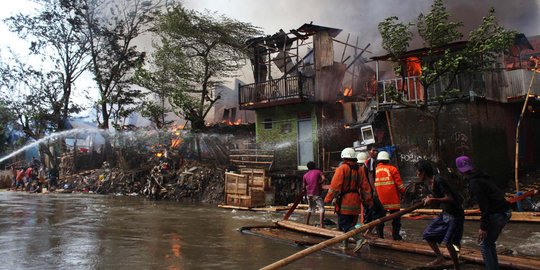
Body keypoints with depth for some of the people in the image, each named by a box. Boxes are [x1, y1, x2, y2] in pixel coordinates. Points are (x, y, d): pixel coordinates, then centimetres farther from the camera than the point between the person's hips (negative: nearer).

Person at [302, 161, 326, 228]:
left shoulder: (305, 175, 11)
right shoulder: (318, 171, 2)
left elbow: (304, 186, 9)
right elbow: (324, 179, -14)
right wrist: (319, 183, 2)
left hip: (309, 194, 5)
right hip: (316, 194, -5)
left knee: (310, 208, 21)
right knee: (322, 208, -3)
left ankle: (306, 223, 24)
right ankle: (321, 224, -15)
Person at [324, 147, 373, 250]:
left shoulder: (342, 168, -9)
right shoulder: (360, 170, 11)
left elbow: (335, 186, -16)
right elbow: (365, 187, 12)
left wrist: (328, 199, -12)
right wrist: (369, 201, 17)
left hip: (344, 201, -7)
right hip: (355, 202, 7)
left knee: (344, 224, -4)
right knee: (350, 223, 15)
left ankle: (358, 239, -19)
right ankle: (345, 243, 21)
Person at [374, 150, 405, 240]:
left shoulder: (375, 170, 4)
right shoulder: (392, 169, -6)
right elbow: (399, 183, -6)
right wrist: (403, 192, 7)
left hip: (380, 200, 3)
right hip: (393, 199, -3)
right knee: (396, 218, 8)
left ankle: (379, 235, 12)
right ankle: (396, 234, 9)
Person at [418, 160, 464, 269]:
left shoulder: (438, 181, -26)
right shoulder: (429, 183, 2)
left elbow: (450, 198, -29)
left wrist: (433, 200, -32)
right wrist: (430, 199, 0)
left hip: (455, 215, -9)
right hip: (444, 214, 9)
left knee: (447, 242, -14)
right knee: (427, 234, 10)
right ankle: (440, 258, 25)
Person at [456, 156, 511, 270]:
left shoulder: (474, 182, -15)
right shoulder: (482, 177, 13)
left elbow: (484, 205, -19)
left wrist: (483, 227, -17)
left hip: (497, 214, -9)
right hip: (505, 212, 9)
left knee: (484, 243, 3)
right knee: (490, 242, 20)